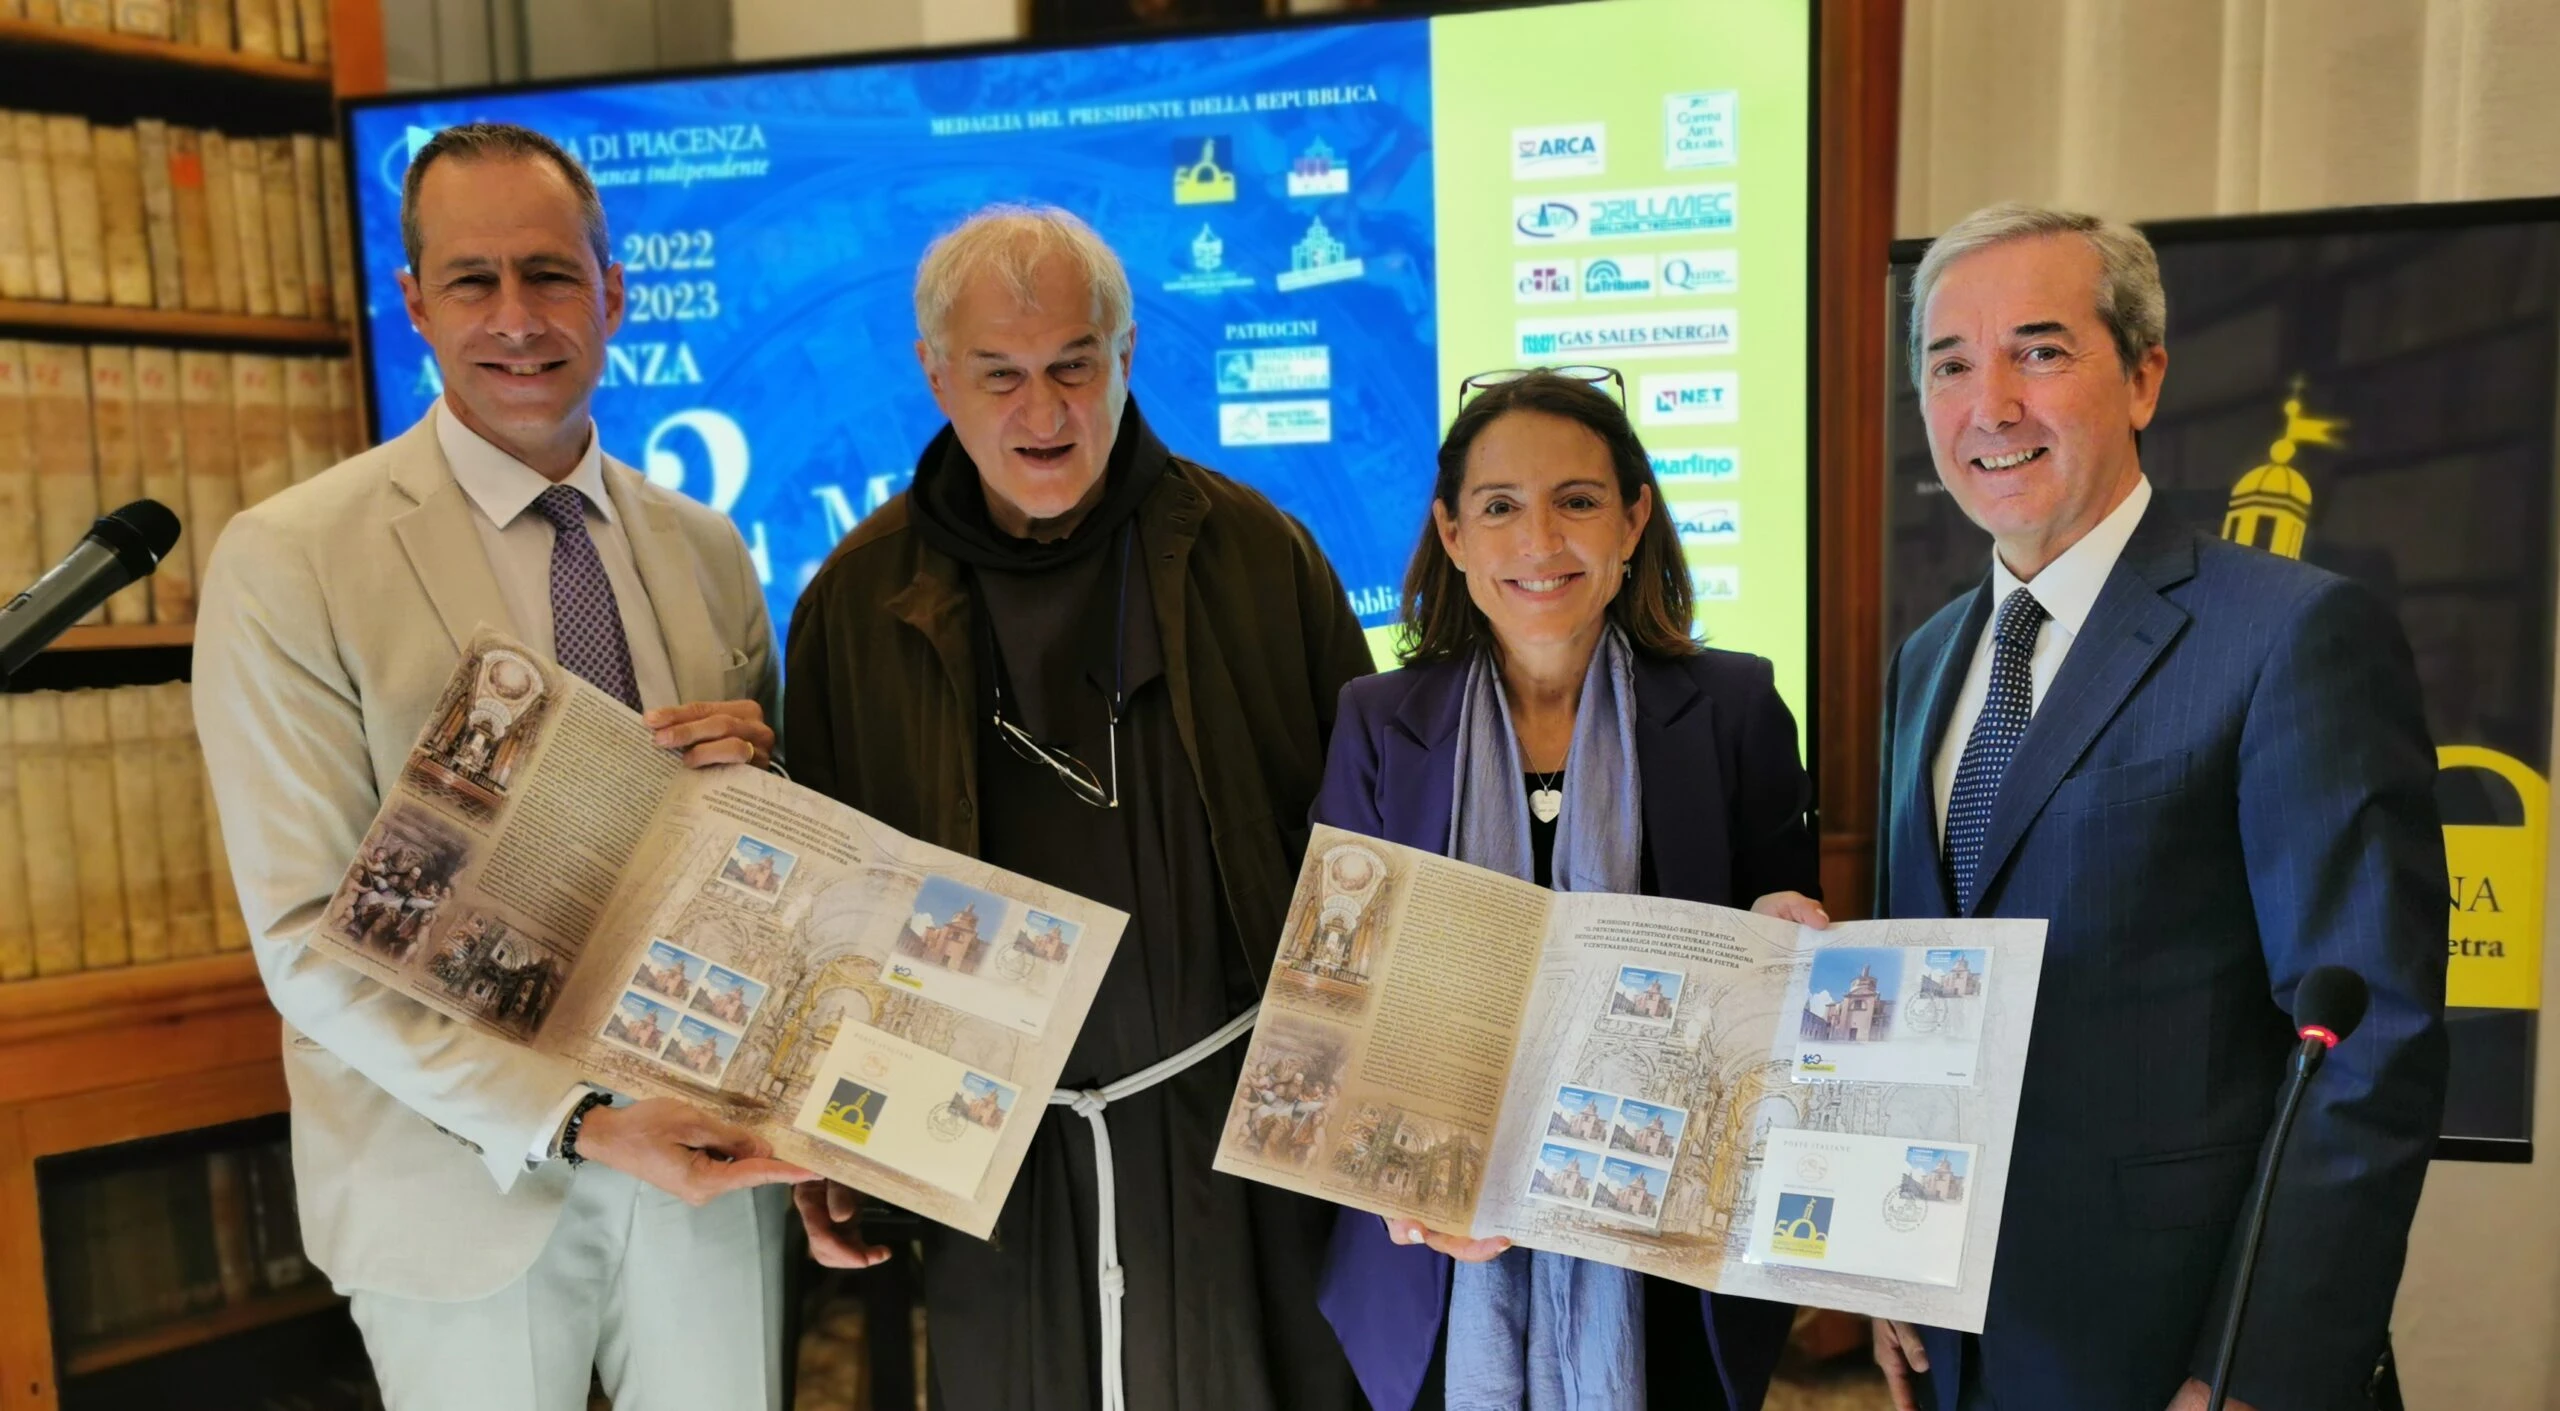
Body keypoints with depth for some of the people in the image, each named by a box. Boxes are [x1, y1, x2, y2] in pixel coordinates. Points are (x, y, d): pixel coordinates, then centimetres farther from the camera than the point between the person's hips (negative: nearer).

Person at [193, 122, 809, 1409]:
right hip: (465, 1178, -3)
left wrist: (753, 776, -14)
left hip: (708, 1154, 4)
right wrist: (574, 1122, -23)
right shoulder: (284, 565, -12)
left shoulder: (704, 550, 2)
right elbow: (309, 938, -14)